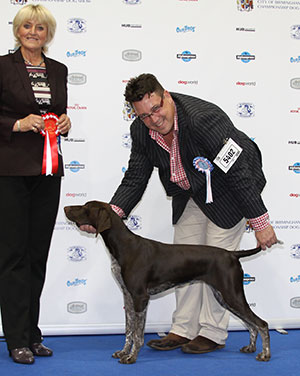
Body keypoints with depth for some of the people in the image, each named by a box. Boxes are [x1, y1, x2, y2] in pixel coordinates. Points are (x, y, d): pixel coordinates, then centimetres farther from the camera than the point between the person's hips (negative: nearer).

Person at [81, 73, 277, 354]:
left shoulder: (202, 118, -36)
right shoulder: (141, 131, -15)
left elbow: (238, 172, -33)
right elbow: (135, 179, -5)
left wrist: (260, 222, -30)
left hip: (228, 192, -7)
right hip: (189, 193, 7)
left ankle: (213, 333, 9)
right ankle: (183, 330, 17)